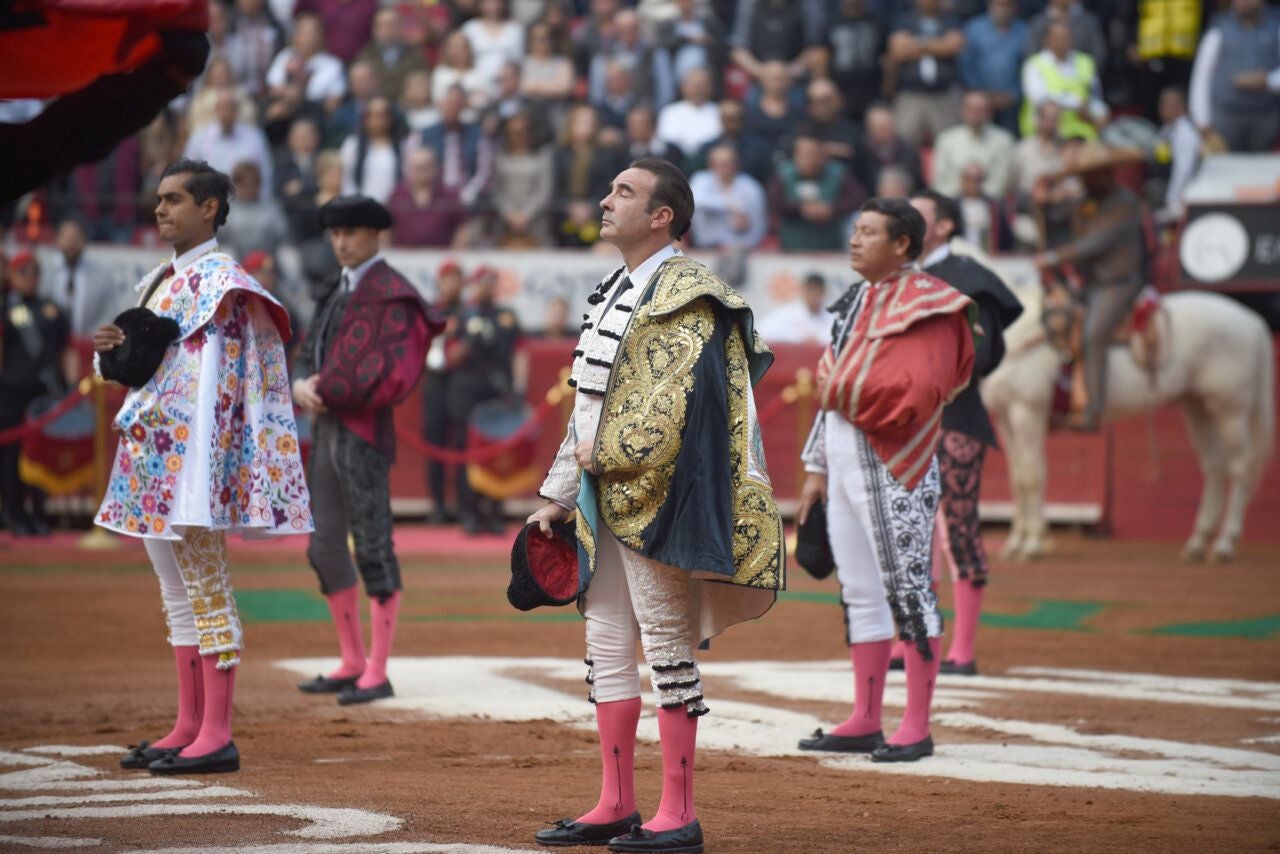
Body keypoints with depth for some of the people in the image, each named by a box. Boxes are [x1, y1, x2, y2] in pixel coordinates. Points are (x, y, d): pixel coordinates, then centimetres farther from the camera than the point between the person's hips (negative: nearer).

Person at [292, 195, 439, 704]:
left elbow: (389, 374, -18)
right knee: (325, 549, 11)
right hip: (324, 431, 9)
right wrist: (302, 386, -7)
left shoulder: (391, 295, -9)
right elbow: (308, 356, 16)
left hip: (363, 433, -9)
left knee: (373, 548, -8)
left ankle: (377, 673, -8)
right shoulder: (336, 292, 18)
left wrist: (325, 391, -12)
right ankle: (352, 663, 21)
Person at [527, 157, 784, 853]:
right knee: (606, 646, 11)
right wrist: (557, 496, 20)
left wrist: (607, 452, -17)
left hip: (655, 497, -10)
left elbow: (679, 399, -22)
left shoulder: (685, 297, -11)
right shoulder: (614, 293, 18)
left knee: (667, 647, -5)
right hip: (605, 498, 10)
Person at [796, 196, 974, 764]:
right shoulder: (855, 303, 18)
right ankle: (864, 722, 17)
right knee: (859, 590, 11)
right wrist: (816, 468, 15)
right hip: (844, 460, 9)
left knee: (907, 585, -6)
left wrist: (845, 394, -13)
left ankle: (916, 727, -3)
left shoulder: (926, 305, -9)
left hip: (894, 465, -9)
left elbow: (920, 390, -21)